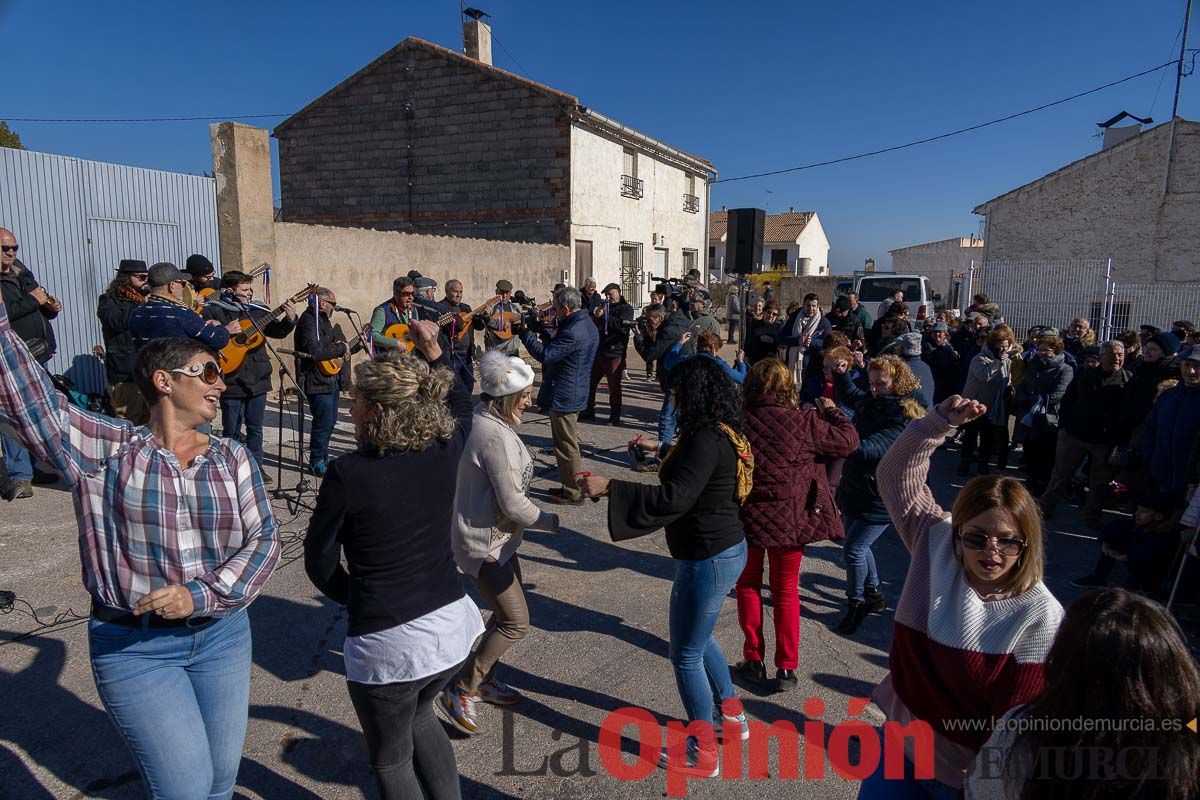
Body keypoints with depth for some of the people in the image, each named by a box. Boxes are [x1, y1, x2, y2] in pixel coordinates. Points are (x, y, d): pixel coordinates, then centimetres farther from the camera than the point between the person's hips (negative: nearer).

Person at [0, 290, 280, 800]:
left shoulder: (232, 458, 0)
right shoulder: (106, 450, -7)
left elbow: (263, 540, -5)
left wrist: (202, 595, -18)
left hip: (222, 632, 4)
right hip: (134, 645, -3)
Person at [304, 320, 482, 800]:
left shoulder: (348, 473, -17)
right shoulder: (444, 452, -5)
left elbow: (319, 561, -4)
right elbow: (460, 405, 19)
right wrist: (433, 352, 17)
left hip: (386, 640, -5)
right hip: (453, 621, 5)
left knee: (391, 759, 21)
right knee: (418, 715, 34)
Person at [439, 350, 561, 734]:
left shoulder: (491, 421, 3)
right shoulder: (494, 436, -27)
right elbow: (512, 505, -25)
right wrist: (551, 521, -13)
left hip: (497, 537, 10)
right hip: (484, 544, -10)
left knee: (507, 613, 19)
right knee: (516, 623, -2)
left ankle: (484, 678, 37)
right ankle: (459, 691, 10)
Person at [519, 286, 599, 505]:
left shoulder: (572, 332, -25)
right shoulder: (587, 324, 8)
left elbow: (545, 355, -24)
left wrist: (526, 333, -15)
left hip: (564, 397, -10)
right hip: (577, 393, 11)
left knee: (567, 445, 0)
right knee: (569, 442, 20)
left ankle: (573, 493, 10)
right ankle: (570, 485, 32)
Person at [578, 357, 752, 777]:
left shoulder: (706, 440, -25)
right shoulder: (726, 433, 5)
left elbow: (674, 498, -32)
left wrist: (609, 487, -31)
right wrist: (667, 458, 25)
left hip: (707, 560, -10)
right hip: (726, 549, 10)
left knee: (686, 654, 7)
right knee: (700, 640, 28)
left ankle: (702, 753, 24)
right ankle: (732, 718, 44)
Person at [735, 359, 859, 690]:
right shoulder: (804, 421, -14)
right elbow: (848, 440, -5)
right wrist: (831, 411, 9)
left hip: (747, 517, 0)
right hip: (790, 519, 0)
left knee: (748, 585, 20)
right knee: (786, 591, 16)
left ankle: (754, 660, 24)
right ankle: (786, 668, 20)